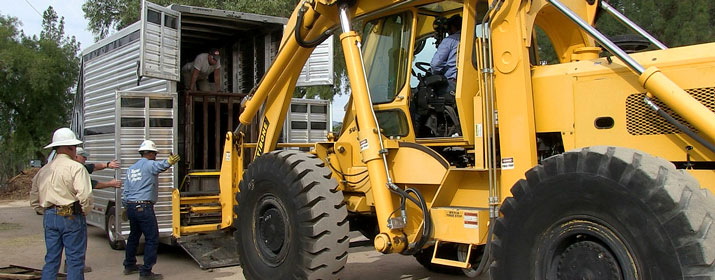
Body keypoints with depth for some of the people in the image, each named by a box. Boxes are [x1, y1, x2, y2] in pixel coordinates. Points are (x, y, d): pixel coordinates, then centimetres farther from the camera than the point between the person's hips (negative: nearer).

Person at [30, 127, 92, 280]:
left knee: (51, 259, 14)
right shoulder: (76, 167, -11)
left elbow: (34, 200, 17)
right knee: (75, 259, 1)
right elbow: (85, 196, -21)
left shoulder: (43, 170, 12)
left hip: (49, 217, 7)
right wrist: (85, 211, -4)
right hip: (71, 217, -7)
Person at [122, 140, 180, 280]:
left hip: (131, 207, 9)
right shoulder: (149, 165, -7)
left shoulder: (131, 168, 17)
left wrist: (126, 208, 28)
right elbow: (160, 166, -33)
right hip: (144, 207, -9)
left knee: (134, 236, 24)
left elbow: (126, 191, 21)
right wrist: (169, 162, -46)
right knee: (152, 239, -4)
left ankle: (129, 265, 37)